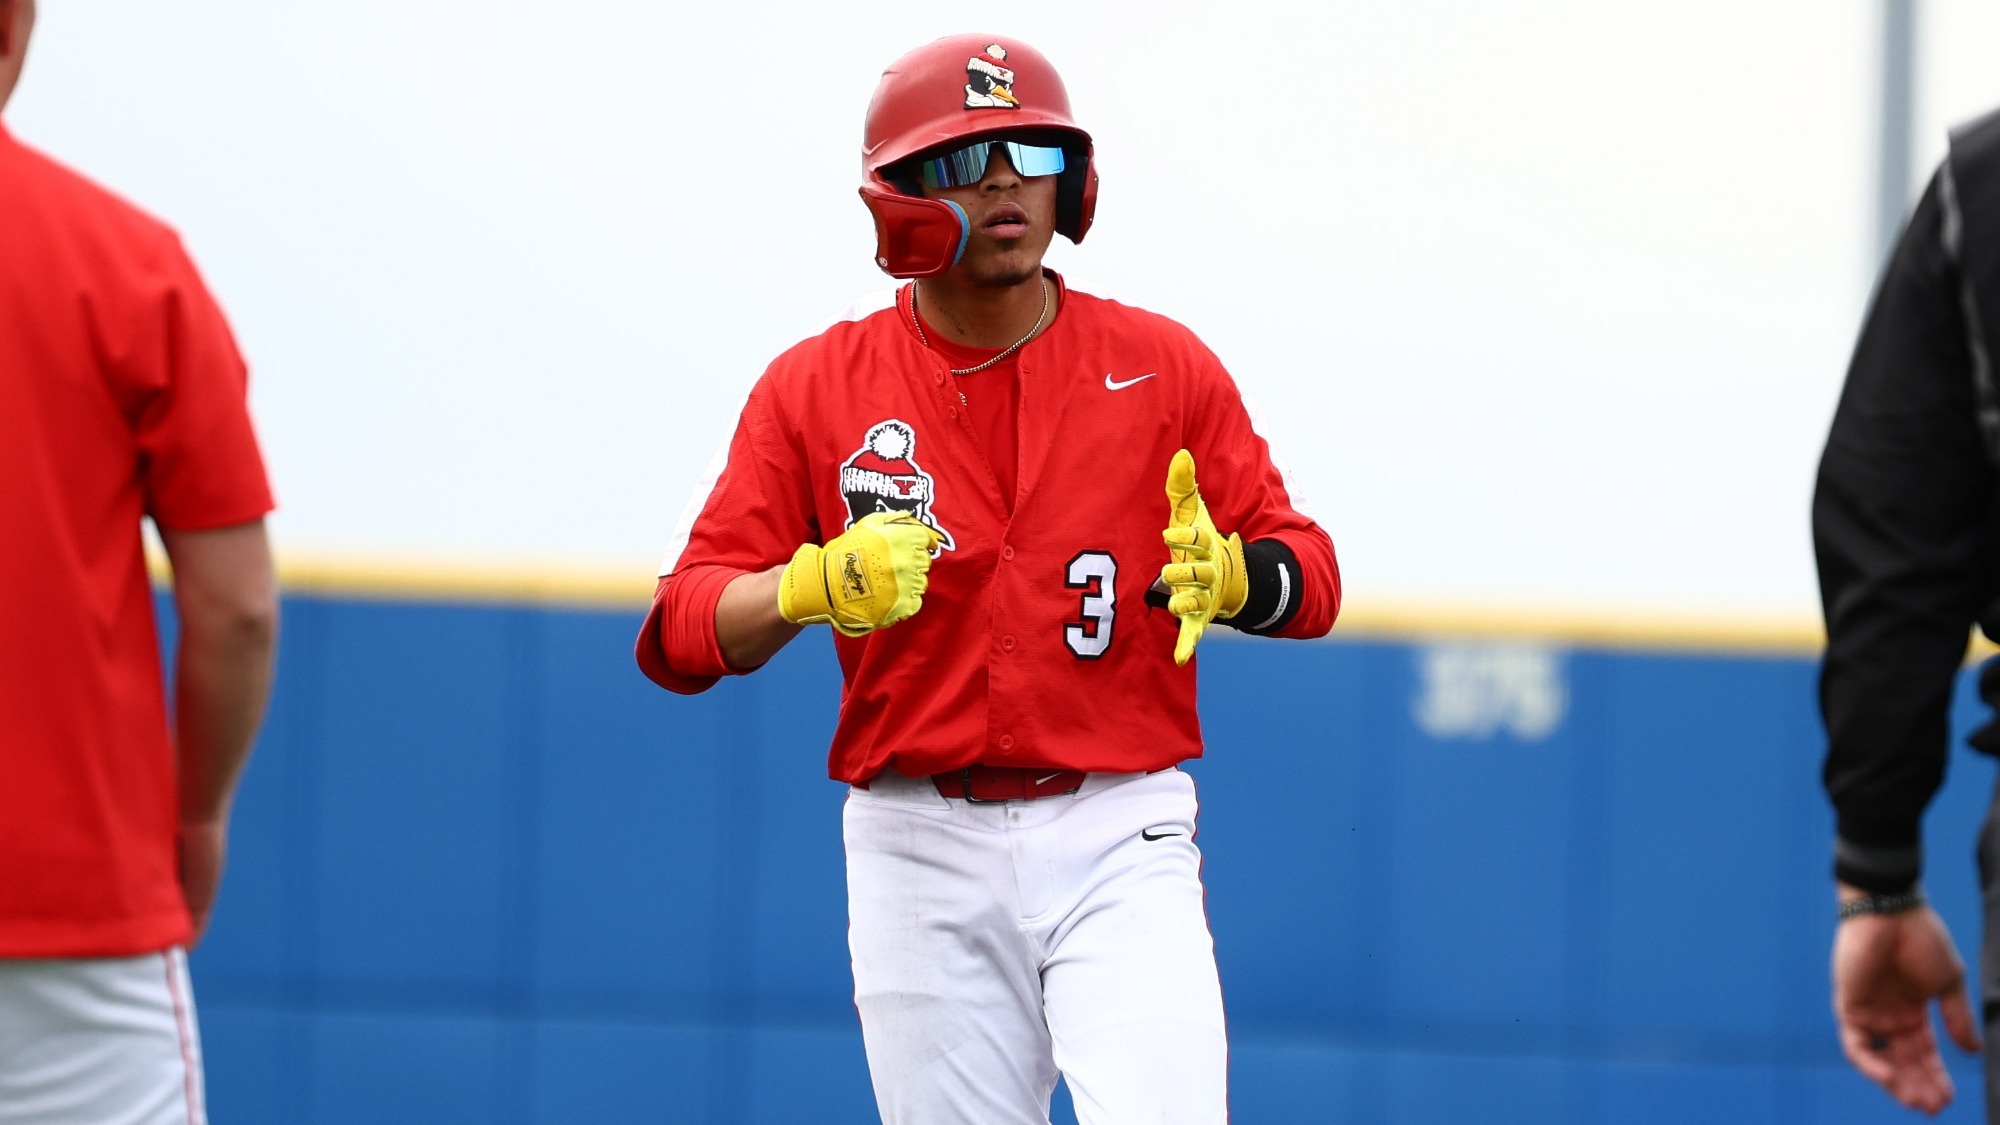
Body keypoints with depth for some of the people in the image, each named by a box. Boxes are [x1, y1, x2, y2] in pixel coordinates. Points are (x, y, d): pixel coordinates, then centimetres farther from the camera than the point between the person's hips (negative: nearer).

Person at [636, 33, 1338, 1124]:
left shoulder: (1164, 368, 4)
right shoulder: (815, 389, 3)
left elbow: (1308, 574, 6)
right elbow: (679, 632, -3)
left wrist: (1229, 575, -18)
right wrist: (818, 584, -23)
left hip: (1118, 841, -1)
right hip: (919, 859, 1)